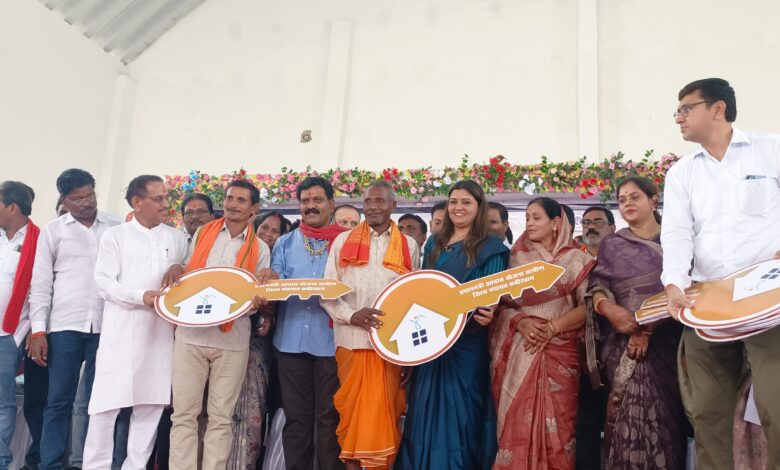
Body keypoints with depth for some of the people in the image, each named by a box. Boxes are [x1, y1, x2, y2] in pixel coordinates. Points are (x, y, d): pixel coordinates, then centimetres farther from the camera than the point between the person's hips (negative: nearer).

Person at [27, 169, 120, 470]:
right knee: (59, 400, 1)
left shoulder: (116, 228, 9)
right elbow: (40, 284, 6)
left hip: (107, 326, 1)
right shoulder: (52, 231, 8)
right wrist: (38, 331, -1)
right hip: (64, 326, 0)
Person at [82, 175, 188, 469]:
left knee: (151, 403, 5)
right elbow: (104, 282, -5)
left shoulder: (177, 238, 13)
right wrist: (141, 297, -17)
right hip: (122, 333, -3)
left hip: (160, 333, 3)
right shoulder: (115, 236, 3)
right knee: (108, 401, -2)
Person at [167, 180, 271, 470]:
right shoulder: (202, 233, 12)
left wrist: (257, 301, -17)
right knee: (184, 414, 2)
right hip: (190, 335, 1)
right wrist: (176, 269, 3)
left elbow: (259, 294, 4)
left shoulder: (260, 249, 5)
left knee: (221, 418, 4)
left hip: (232, 341, -1)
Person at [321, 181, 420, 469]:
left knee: (385, 409, 3)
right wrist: (350, 315, -13)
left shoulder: (408, 245, 10)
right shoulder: (344, 241, 8)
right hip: (351, 339, 0)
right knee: (351, 406, 5)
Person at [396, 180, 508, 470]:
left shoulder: (490, 248, -2)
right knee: (426, 408, 9)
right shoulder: (434, 244, 14)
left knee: (460, 409, 0)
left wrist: (489, 314, -28)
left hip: (467, 340, -5)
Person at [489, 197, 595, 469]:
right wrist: (521, 322, -11)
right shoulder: (517, 258, 11)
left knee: (555, 422, -2)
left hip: (559, 351, -2)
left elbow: (587, 306, -4)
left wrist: (551, 328, -14)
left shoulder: (575, 260, 4)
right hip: (519, 351, 2)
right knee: (516, 421, 0)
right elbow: (502, 303, 8)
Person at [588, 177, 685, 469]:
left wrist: (648, 328, -15)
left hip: (664, 341, -1)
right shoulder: (611, 245, 15)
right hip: (622, 341, 1)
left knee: (661, 414, -6)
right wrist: (609, 309, -17)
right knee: (631, 412, -10)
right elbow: (596, 287, 5)